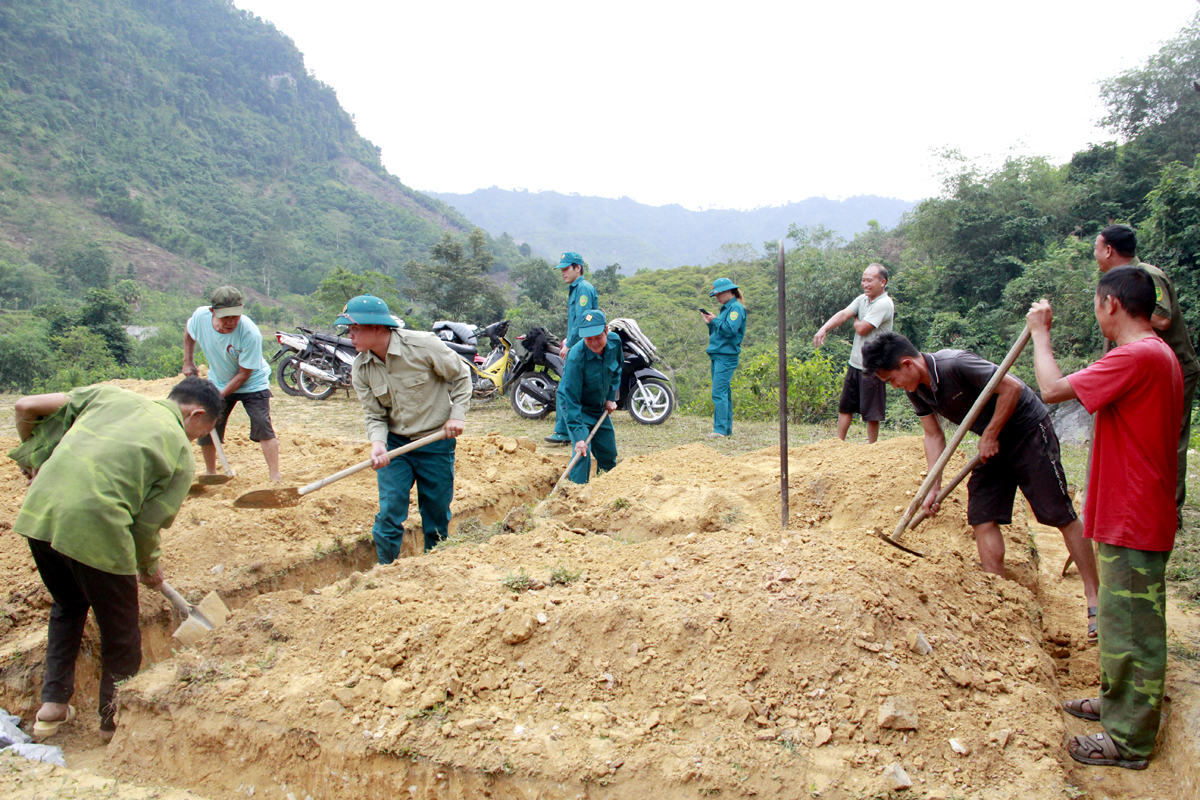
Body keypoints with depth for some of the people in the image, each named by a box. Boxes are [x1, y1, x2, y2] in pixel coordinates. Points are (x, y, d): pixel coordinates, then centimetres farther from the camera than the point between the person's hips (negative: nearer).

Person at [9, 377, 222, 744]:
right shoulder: (181, 452, 5)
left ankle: (52, 706, 35)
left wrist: (34, 458, 28)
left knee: (67, 607, 32)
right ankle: (116, 722, 33)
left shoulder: (112, 394, 16)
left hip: (38, 513, 6)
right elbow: (147, 524, 2)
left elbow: (27, 407, 14)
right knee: (120, 634, 18)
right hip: (96, 528, -5)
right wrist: (149, 568, 20)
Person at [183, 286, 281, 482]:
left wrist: (219, 396, -25)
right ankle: (211, 474, 26)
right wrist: (188, 362, 2)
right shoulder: (200, 316, -21)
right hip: (218, 381, 5)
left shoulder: (250, 333, -33)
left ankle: (274, 476, -13)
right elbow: (188, 331, 7)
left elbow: (244, 374, -24)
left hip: (252, 383, -4)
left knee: (262, 427, -17)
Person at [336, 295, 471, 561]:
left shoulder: (423, 345, -17)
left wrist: (457, 414, -10)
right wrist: (378, 444, -22)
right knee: (389, 514, -3)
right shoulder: (360, 369, -6)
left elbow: (461, 376, -2)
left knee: (437, 514, 7)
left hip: (436, 442, -2)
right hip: (394, 444, 3)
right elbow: (375, 415, -2)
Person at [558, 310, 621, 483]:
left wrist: (611, 397, -1)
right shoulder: (576, 357, -34)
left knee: (609, 454, 11)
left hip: (600, 407, 6)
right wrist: (578, 436, -35)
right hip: (576, 406, -6)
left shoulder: (615, 342, -17)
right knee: (582, 452, -20)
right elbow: (572, 399, -32)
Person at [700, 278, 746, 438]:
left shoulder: (736, 308, -8)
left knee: (719, 392, -14)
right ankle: (727, 428, 15)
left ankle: (720, 429, -15)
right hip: (717, 355, 10)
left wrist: (715, 321, -11)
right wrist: (709, 323, 7)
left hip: (726, 356, -10)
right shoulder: (725, 309, 20)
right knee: (724, 392, 11)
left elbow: (730, 330, -21)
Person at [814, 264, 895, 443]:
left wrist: (856, 321, 4)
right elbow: (843, 314, -4)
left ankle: (871, 447, 17)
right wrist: (824, 329, -19)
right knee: (845, 406, 14)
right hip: (855, 363, 8)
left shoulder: (884, 304, -16)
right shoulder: (862, 299, 9)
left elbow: (862, 329, -19)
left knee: (871, 412, 4)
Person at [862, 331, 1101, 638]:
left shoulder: (955, 365, -29)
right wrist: (934, 488, -3)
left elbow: (1012, 387, -25)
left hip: (1028, 431, -8)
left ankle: (1095, 599, 6)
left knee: (1061, 515, -3)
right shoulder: (916, 388, -4)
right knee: (982, 517, 0)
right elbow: (933, 435, 3)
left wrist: (990, 436, -19)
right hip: (994, 443, 8)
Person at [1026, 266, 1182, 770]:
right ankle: (1117, 701, 38)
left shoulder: (1136, 357, -23)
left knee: (1132, 627, 1)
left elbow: (1053, 388, -21)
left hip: (1132, 521, -10)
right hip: (1136, 515, 10)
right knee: (1124, 620, 22)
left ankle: (1129, 740, 13)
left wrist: (1040, 332, -7)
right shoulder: (1161, 355, 11)